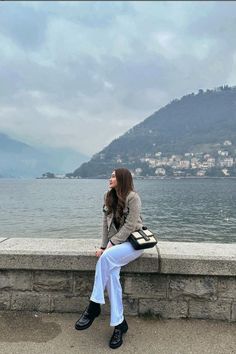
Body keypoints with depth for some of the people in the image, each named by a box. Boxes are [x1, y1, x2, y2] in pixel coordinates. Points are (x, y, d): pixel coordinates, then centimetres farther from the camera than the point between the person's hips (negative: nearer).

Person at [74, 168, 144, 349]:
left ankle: (94, 307, -18)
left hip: (134, 242, -5)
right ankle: (119, 324, -14)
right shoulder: (109, 197, 9)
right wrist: (104, 246, -2)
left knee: (106, 257, -31)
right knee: (112, 272, -22)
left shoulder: (133, 197, -11)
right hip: (116, 242, 5)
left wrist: (110, 245, -18)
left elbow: (130, 226, -16)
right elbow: (106, 224, 8)